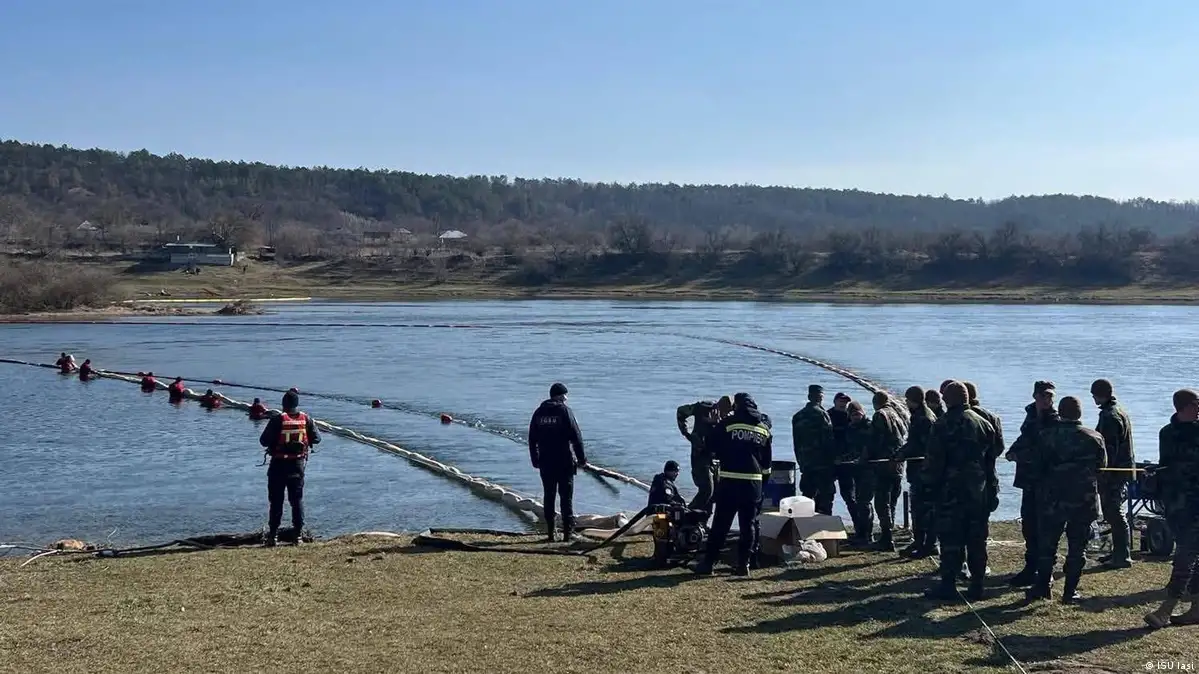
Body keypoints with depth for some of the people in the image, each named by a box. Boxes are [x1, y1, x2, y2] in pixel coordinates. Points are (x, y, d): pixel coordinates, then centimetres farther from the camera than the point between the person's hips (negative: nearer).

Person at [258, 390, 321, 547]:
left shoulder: (277, 420, -13)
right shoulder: (306, 419, -4)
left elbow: (263, 441, -11)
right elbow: (316, 439, 3)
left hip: (279, 465, -2)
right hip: (298, 464, 3)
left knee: (276, 501, 5)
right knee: (297, 500, 11)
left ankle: (273, 535, 5)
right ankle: (298, 534, 9)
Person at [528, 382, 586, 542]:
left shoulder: (539, 412, 8)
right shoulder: (565, 411, -6)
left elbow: (532, 439, 12)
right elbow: (576, 437, -9)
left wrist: (535, 460, 19)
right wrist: (581, 458, -2)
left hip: (545, 463, 4)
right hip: (564, 462, -4)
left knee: (549, 497, 10)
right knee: (566, 497, 1)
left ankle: (550, 532, 10)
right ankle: (568, 532, -1)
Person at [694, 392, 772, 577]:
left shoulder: (727, 424, -4)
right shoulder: (764, 429, 11)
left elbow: (714, 450, 4)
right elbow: (767, 461, 17)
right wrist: (764, 474, 29)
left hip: (730, 480, -3)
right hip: (754, 482, 3)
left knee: (720, 523, 3)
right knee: (748, 525, 10)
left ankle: (708, 562, 6)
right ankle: (744, 563, 10)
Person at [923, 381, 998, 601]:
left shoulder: (942, 426, -8)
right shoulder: (984, 424, 8)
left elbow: (933, 462, -9)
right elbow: (991, 459, 11)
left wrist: (931, 488, -2)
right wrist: (990, 487, 15)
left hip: (951, 491, -5)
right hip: (979, 492, 5)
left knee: (950, 540, -1)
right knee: (977, 540, 9)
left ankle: (948, 585, 0)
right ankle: (977, 585, 12)